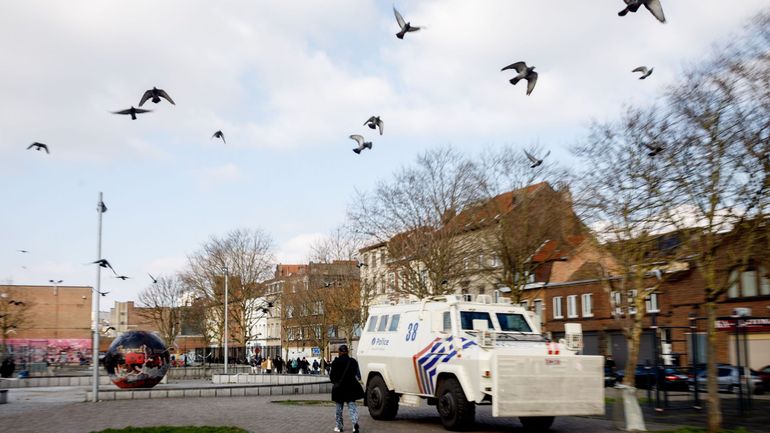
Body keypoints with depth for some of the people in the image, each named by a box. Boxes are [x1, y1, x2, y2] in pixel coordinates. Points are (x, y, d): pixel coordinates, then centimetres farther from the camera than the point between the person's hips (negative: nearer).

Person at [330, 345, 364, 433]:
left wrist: (334, 382, 17)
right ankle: (355, 422, -19)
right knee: (352, 405, 3)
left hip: (339, 387, -1)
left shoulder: (336, 362, -10)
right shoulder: (353, 362, -2)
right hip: (351, 387, 2)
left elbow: (332, 376, -3)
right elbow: (358, 375, 6)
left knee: (339, 407, 12)